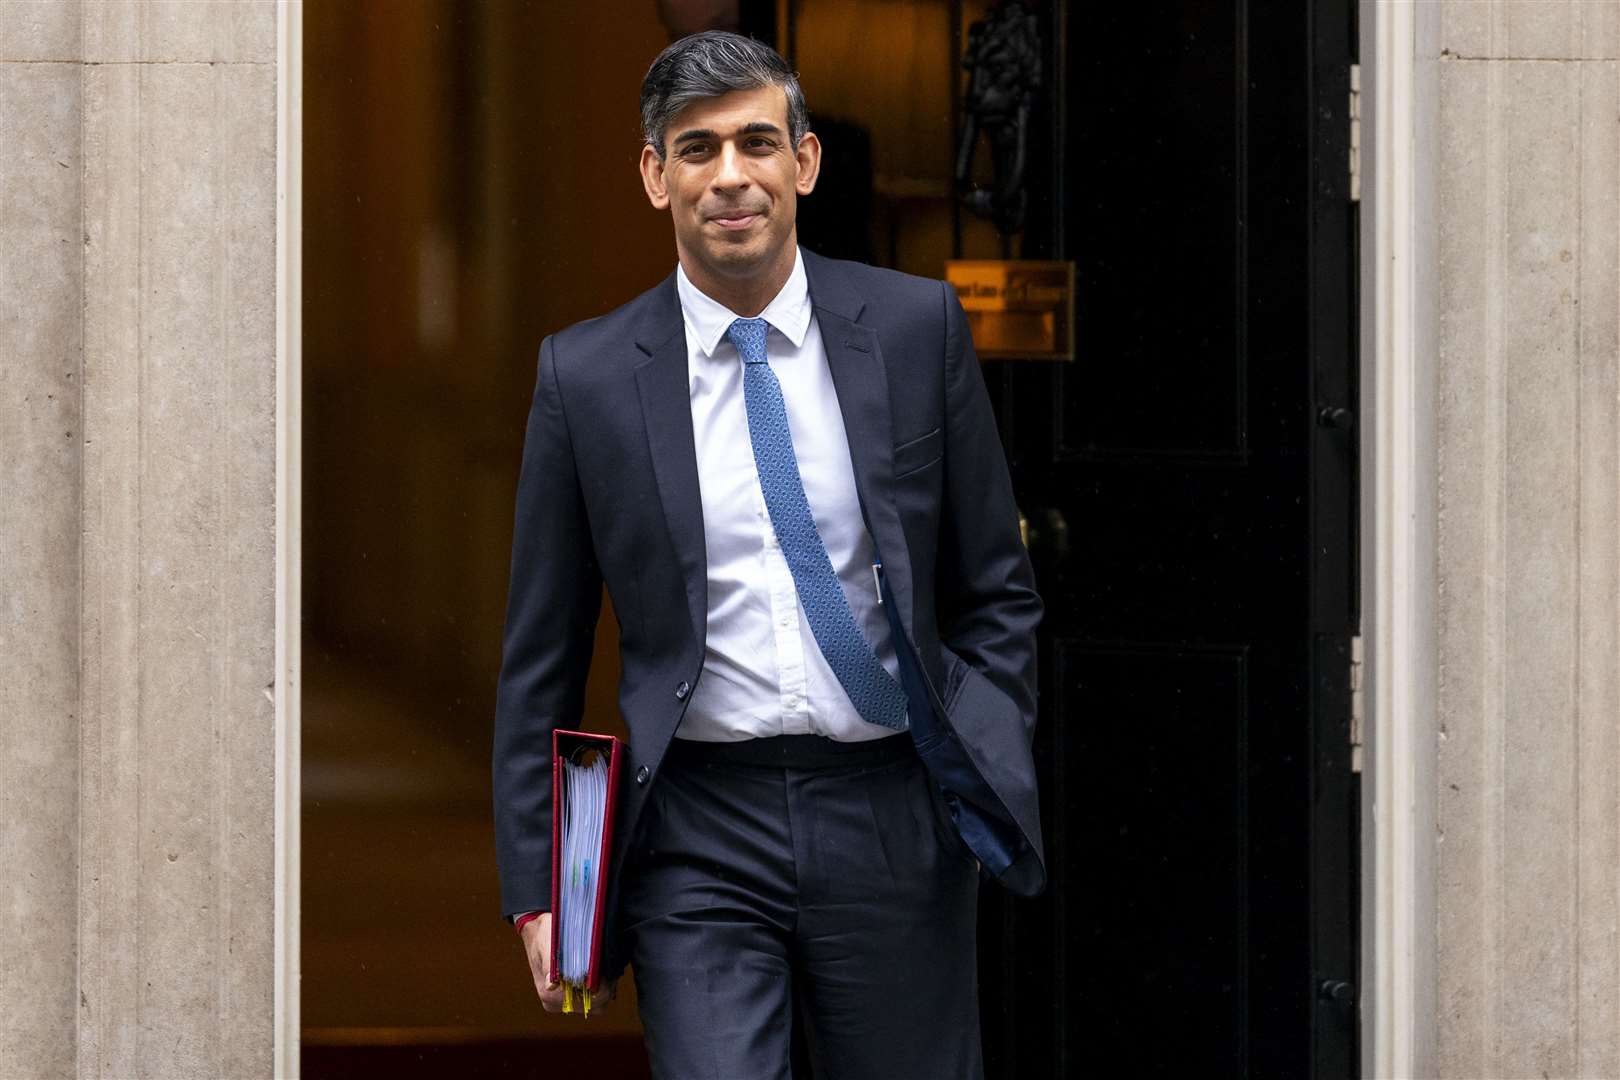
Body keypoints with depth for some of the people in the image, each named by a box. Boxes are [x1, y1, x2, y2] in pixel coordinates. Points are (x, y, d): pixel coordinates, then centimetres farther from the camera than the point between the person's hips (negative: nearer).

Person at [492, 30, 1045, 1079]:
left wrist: (990, 776, -4)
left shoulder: (916, 327, 3)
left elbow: (997, 591, 9)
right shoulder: (587, 375, 1)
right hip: (699, 836, -1)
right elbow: (540, 662, 6)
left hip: (892, 825, 1)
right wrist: (537, 888, 2)